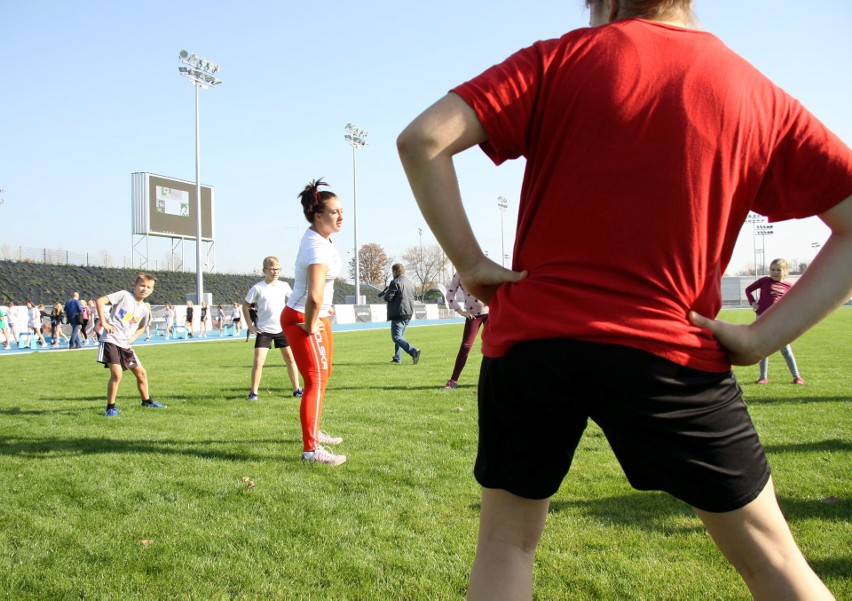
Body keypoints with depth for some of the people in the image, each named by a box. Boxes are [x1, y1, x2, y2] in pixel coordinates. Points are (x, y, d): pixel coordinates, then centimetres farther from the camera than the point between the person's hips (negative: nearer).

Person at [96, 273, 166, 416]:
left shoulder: (144, 309, 9)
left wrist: (133, 337, 8)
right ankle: (110, 407, -3)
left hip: (125, 345, 7)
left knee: (141, 373, 12)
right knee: (117, 374, -18)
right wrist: (103, 322, -16)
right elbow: (100, 301, -14)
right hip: (110, 341, -7)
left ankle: (146, 401, 31)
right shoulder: (124, 295, -8)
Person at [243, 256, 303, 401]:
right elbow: (246, 305, 0)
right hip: (264, 330, -3)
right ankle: (253, 392, 2)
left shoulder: (284, 286, 0)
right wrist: (250, 325, -3)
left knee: (290, 358, 7)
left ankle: (297, 389, 16)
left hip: (282, 329, 3)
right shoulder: (257, 288, -9)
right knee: (258, 361, -10)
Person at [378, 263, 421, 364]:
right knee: (400, 336, 18)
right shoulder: (410, 283, 16)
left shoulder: (395, 282, -11)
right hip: (409, 314, 9)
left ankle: (413, 351, -26)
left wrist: (385, 292, 8)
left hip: (398, 313, -9)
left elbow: (388, 297, -15)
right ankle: (397, 358, 19)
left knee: (396, 337, -9)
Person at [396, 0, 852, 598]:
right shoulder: (759, 95, 8)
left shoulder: (559, 60, 2)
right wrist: (763, 336, 0)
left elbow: (422, 140, -9)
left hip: (529, 340, 0)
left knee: (506, 542, 19)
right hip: (671, 348, 1)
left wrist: (471, 262, -2)